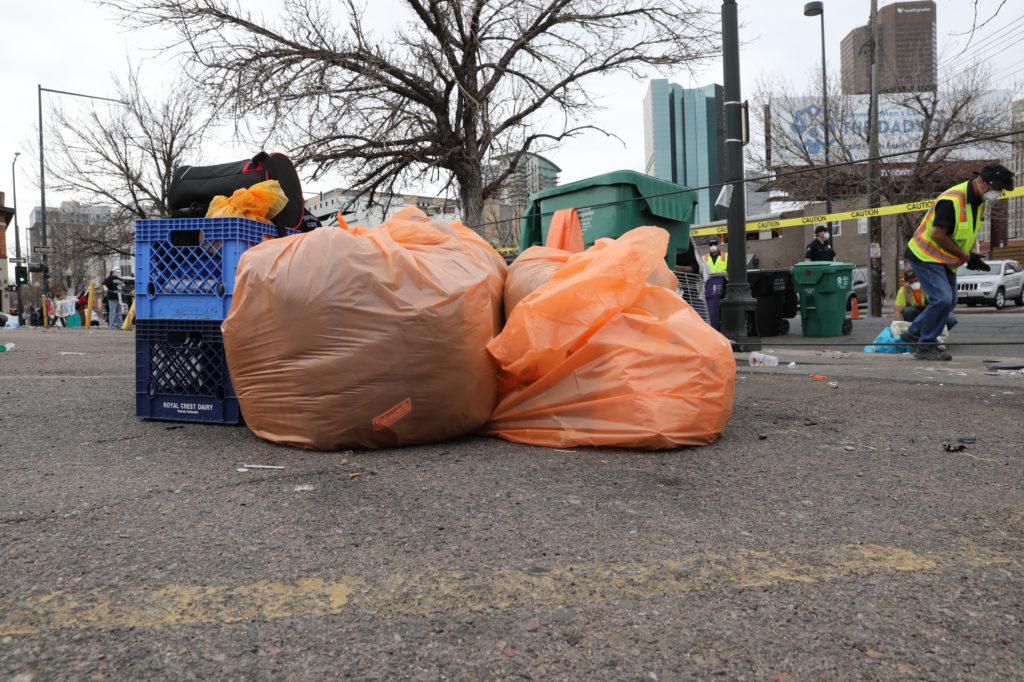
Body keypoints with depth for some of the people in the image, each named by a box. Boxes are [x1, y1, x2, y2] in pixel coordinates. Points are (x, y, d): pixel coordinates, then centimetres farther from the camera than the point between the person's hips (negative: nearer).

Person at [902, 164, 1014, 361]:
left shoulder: (979, 201, 5)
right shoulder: (952, 200, -26)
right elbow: (937, 236, -27)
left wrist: (973, 257, 2)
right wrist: (966, 256, -18)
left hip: (946, 260, 10)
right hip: (926, 255, -10)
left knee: (948, 302, 14)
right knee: (942, 299, -18)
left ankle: (913, 333, 26)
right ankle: (926, 346, -6)